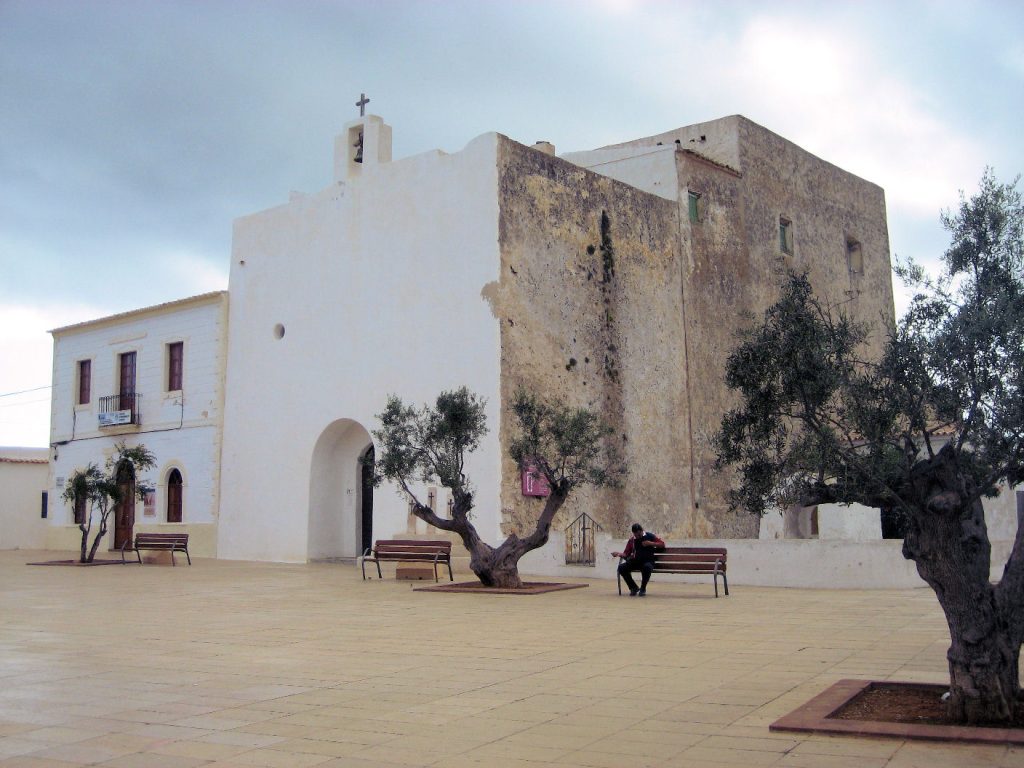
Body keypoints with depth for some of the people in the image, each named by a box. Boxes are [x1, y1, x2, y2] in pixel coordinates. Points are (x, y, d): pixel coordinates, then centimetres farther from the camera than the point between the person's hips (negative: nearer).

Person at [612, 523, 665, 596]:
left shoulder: (649, 536, 4)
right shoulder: (631, 540, 10)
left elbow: (662, 544, 2)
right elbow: (626, 553, 6)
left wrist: (650, 543, -11)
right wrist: (619, 554, -15)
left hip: (648, 561, -3)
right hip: (635, 561, 3)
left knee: (647, 567, -40)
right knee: (621, 567, -21)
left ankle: (643, 588, -12)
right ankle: (634, 587, -1)